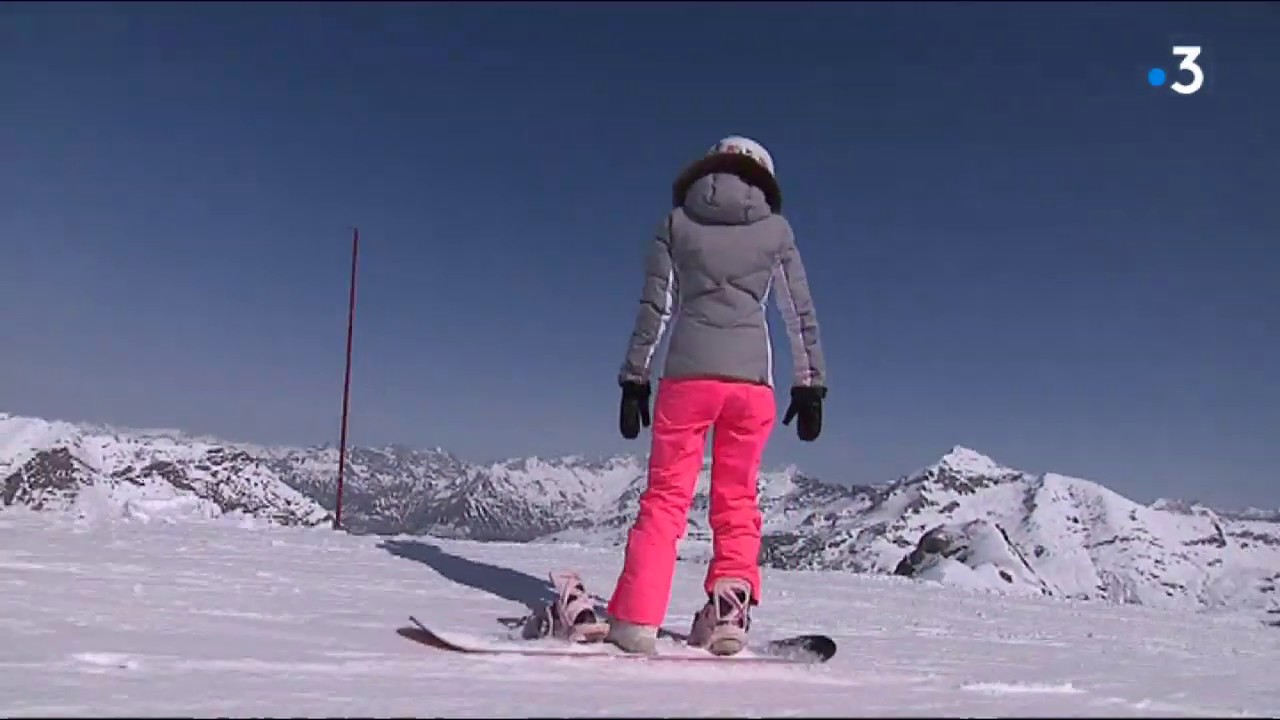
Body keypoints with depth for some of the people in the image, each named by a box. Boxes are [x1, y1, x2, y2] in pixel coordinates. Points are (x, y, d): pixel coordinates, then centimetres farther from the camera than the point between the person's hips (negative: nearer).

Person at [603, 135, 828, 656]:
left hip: (688, 373, -1)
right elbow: (801, 314, 11)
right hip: (752, 378, 1)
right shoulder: (775, 228, 11)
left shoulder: (677, 222, 10)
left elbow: (653, 308, 7)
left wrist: (634, 379, 9)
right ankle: (729, 617, 4)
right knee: (737, 502, 12)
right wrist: (810, 385, 16)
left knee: (666, 496, 4)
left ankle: (637, 619, -4)